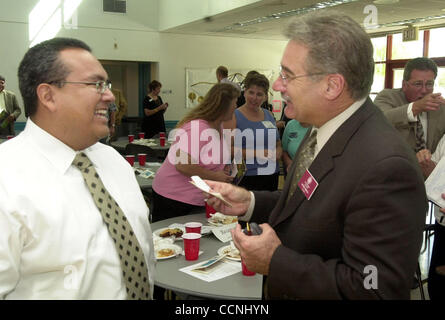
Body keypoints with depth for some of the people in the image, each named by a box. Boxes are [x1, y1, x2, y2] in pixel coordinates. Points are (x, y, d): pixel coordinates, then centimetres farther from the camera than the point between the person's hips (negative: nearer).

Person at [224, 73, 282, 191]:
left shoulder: (269, 115, 12)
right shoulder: (234, 117, -5)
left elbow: (278, 143, 20)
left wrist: (278, 152, -3)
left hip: (271, 176, 5)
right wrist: (256, 153, -19)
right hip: (246, 177, -5)